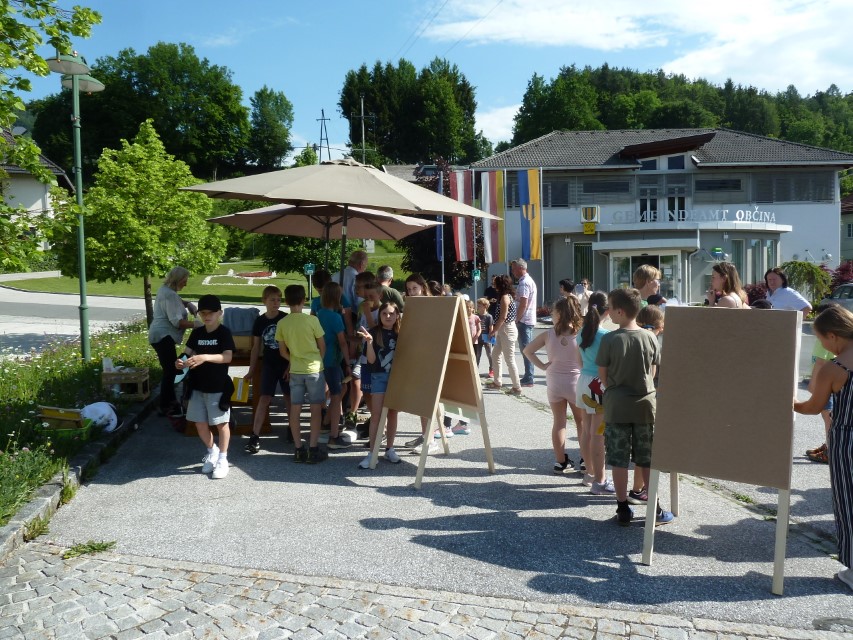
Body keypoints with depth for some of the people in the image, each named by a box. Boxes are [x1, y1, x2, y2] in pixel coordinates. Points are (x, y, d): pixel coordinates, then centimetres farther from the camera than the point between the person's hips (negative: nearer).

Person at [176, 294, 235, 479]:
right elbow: (188, 352, 4)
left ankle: (222, 459, 18)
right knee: (200, 423, 11)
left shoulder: (224, 332, -11)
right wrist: (180, 362, -20)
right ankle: (212, 451, 34)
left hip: (218, 387, -5)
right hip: (198, 386, 5)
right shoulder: (197, 332, 6)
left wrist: (205, 357, -39)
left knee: (221, 423, 3)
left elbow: (227, 356, -23)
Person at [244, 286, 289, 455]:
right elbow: (256, 347, 6)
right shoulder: (260, 321, -1)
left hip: (286, 364, -1)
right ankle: (254, 437, -6)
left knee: (289, 397, 8)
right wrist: (251, 370, 7)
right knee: (264, 398, -6)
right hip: (269, 364, 1)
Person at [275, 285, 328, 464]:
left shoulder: (282, 323, -3)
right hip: (314, 369, -3)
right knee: (316, 409, 4)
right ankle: (313, 449, 4)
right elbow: (322, 346, -2)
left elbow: (282, 351, 5)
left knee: (295, 409, 8)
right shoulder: (312, 320, -11)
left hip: (295, 370, 3)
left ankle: (299, 450, 11)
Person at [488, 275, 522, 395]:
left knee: (509, 359, -6)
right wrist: (495, 329, 11)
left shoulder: (505, 297, -16)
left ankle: (517, 387, -1)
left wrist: (493, 331, -14)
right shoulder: (507, 296, 13)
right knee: (497, 356, 17)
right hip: (503, 330, 10)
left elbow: (502, 318, -20)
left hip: (507, 330, -10)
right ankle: (497, 382, 27)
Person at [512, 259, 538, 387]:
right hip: (528, 320, 10)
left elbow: (523, 304, -22)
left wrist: (516, 320, -16)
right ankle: (528, 377, 19)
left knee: (525, 349, -7)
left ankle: (528, 379, -4)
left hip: (524, 320, -10)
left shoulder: (524, 282, -16)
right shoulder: (528, 280, 17)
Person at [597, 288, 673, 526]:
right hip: (644, 404, 2)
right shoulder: (649, 338, -4)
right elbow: (652, 372, 4)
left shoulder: (609, 339, -12)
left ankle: (623, 510, 12)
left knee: (619, 461, 6)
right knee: (647, 461, 11)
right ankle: (654, 509, 18)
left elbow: (603, 375, -4)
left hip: (617, 406, -2)